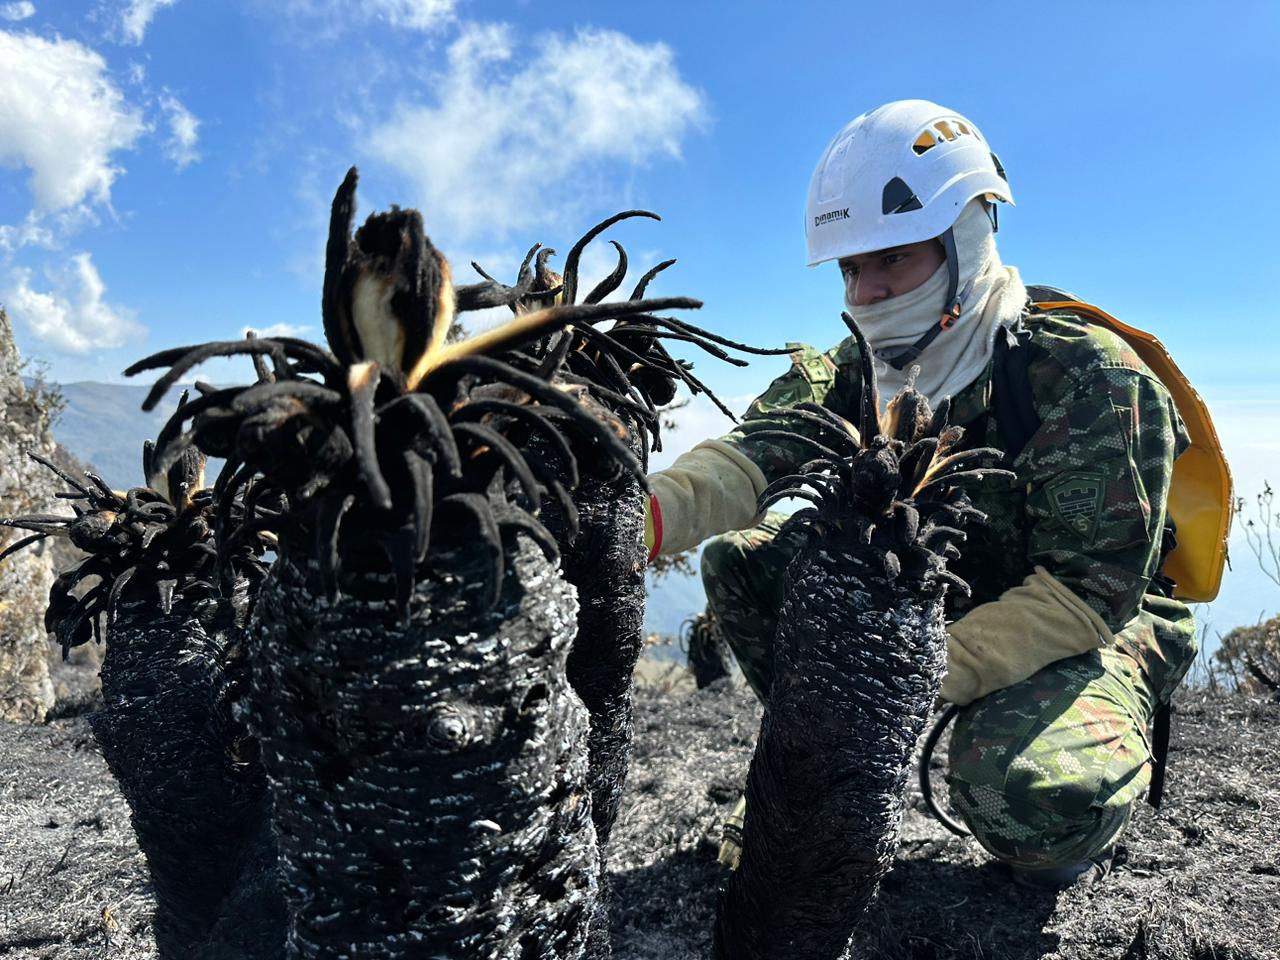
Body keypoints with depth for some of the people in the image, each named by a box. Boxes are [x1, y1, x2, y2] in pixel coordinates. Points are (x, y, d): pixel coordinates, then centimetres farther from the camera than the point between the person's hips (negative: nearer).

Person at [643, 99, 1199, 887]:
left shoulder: (1092, 378, -21)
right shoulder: (856, 374, -6)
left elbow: (1094, 587, -25)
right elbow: (749, 457, -24)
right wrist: (640, 513, -45)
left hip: (1095, 630, -4)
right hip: (934, 599, 5)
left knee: (1028, 797, -36)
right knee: (743, 556, -12)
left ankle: (1069, 829, 3)